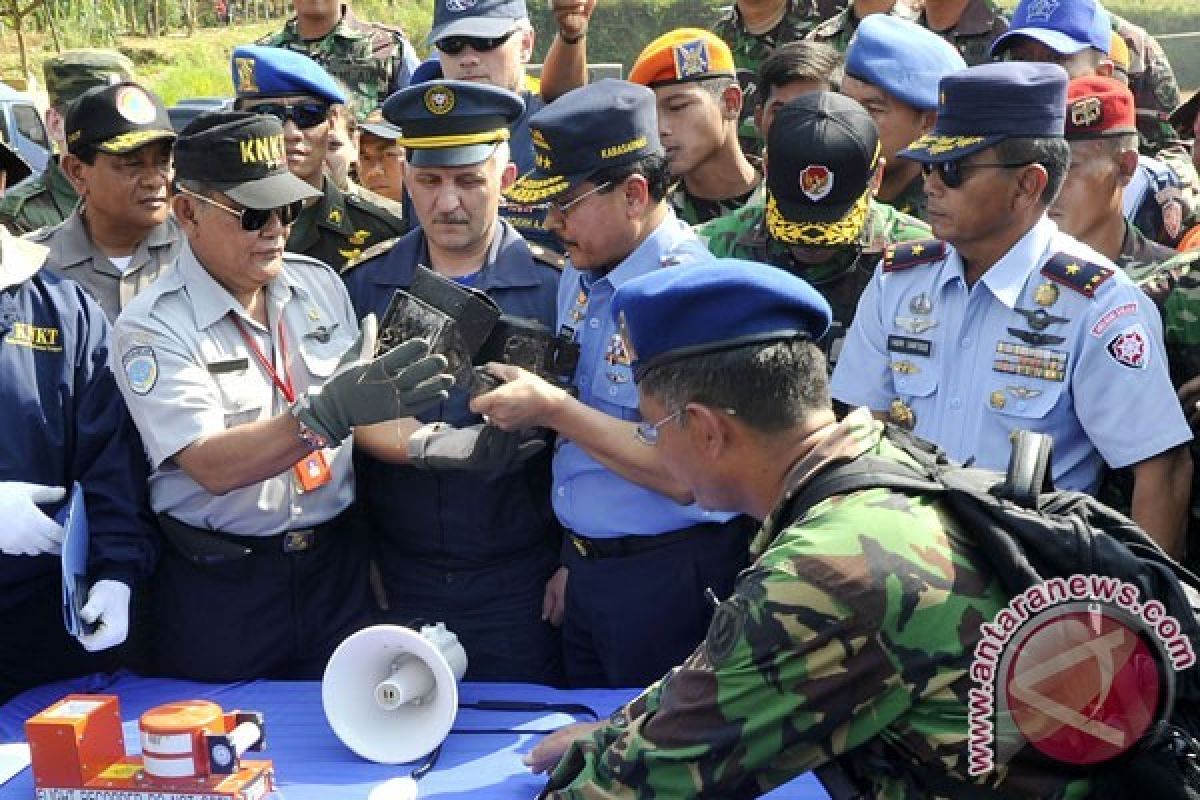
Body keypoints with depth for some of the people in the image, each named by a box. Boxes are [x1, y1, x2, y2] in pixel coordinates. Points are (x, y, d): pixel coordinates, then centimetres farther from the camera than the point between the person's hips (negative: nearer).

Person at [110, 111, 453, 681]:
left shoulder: (320, 284, 4)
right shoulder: (151, 328, -12)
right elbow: (212, 466, -24)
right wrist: (324, 414, -36)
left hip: (338, 565, 4)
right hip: (219, 588, -4)